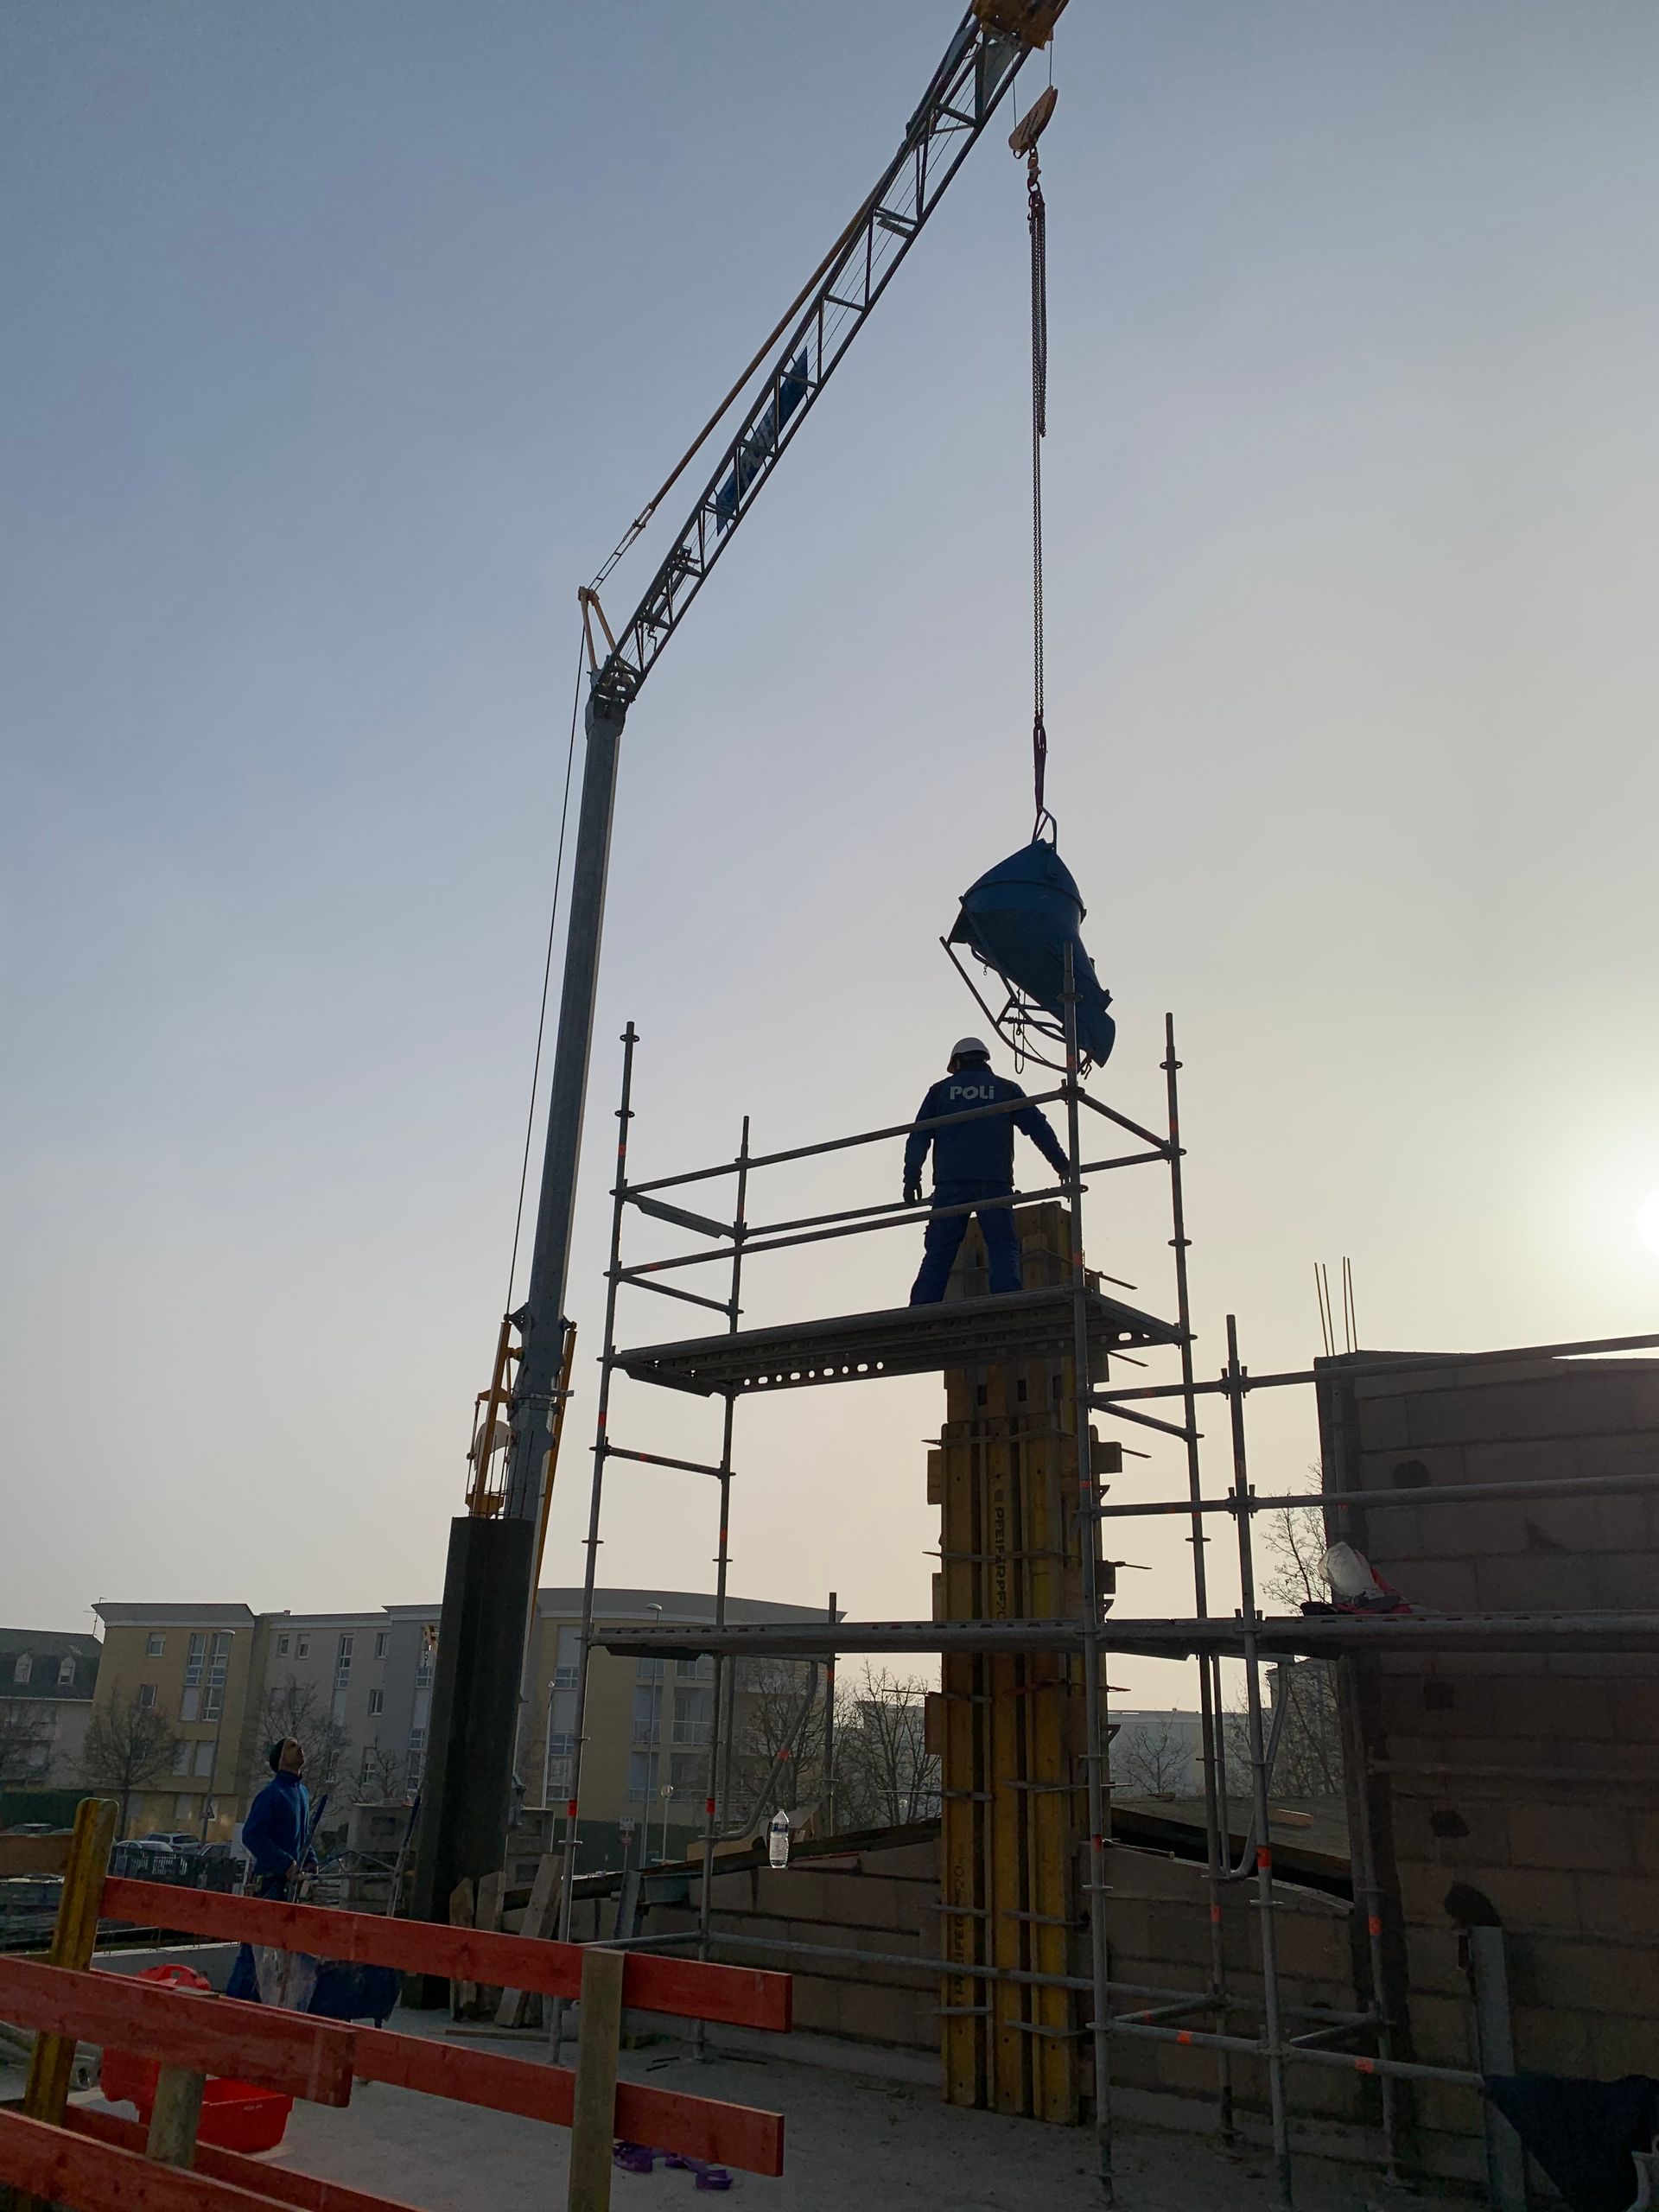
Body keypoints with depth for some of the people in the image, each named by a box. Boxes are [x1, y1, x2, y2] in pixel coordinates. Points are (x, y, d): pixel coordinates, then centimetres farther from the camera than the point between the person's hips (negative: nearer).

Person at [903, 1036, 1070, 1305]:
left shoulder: (940, 1090, 19)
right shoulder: (1006, 1088, 18)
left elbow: (918, 1136, 11)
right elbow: (1038, 1127, 10)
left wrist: (912, 1178, 10)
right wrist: (1062, 1164, 13)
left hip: (950, 1182, 1)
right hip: (995, 1181, 0)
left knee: (938, 1252, 0)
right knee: (1003, 1247, -3)